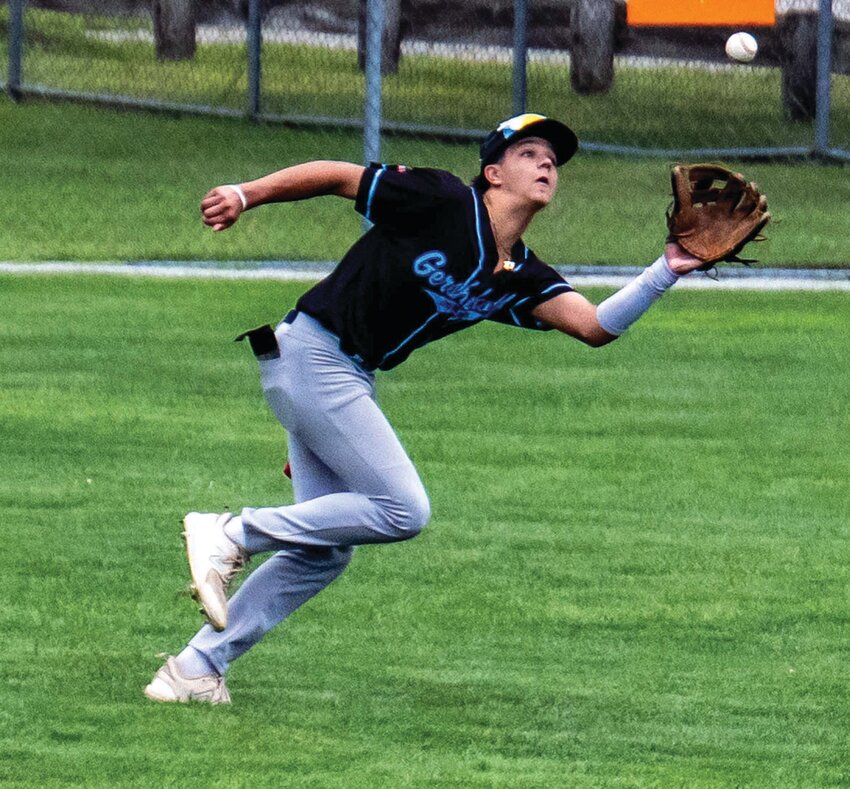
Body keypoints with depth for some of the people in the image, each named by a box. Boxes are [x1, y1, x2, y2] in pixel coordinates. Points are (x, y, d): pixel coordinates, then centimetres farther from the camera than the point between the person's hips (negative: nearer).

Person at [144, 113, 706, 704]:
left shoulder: (521, 279, 7)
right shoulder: (445, 202, -13)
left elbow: (596, 327, -5)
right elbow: (336, 175, -8)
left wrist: (666, 272, -15)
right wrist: (245, 195, -12)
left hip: (350, 380, 9)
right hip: (312, 354, -9)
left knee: (324, 551, 9)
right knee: (403, 511, -14)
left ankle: (195, 669, 13)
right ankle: (233, 533, -8)